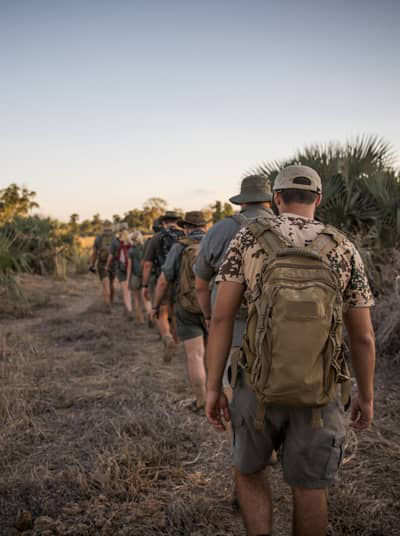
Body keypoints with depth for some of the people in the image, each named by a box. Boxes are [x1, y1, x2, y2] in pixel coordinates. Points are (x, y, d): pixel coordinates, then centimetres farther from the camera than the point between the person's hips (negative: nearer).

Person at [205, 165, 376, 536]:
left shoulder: (248, 238, -8)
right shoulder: (344, 250, -6)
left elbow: (221, 316, -12)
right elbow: (363, 337, -2)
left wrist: (213, 389, -6)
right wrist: (366, 396, 12)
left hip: (258, 389, 0)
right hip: (317, 395, 1)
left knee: (248, 471, 23)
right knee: (308, 487, 18)